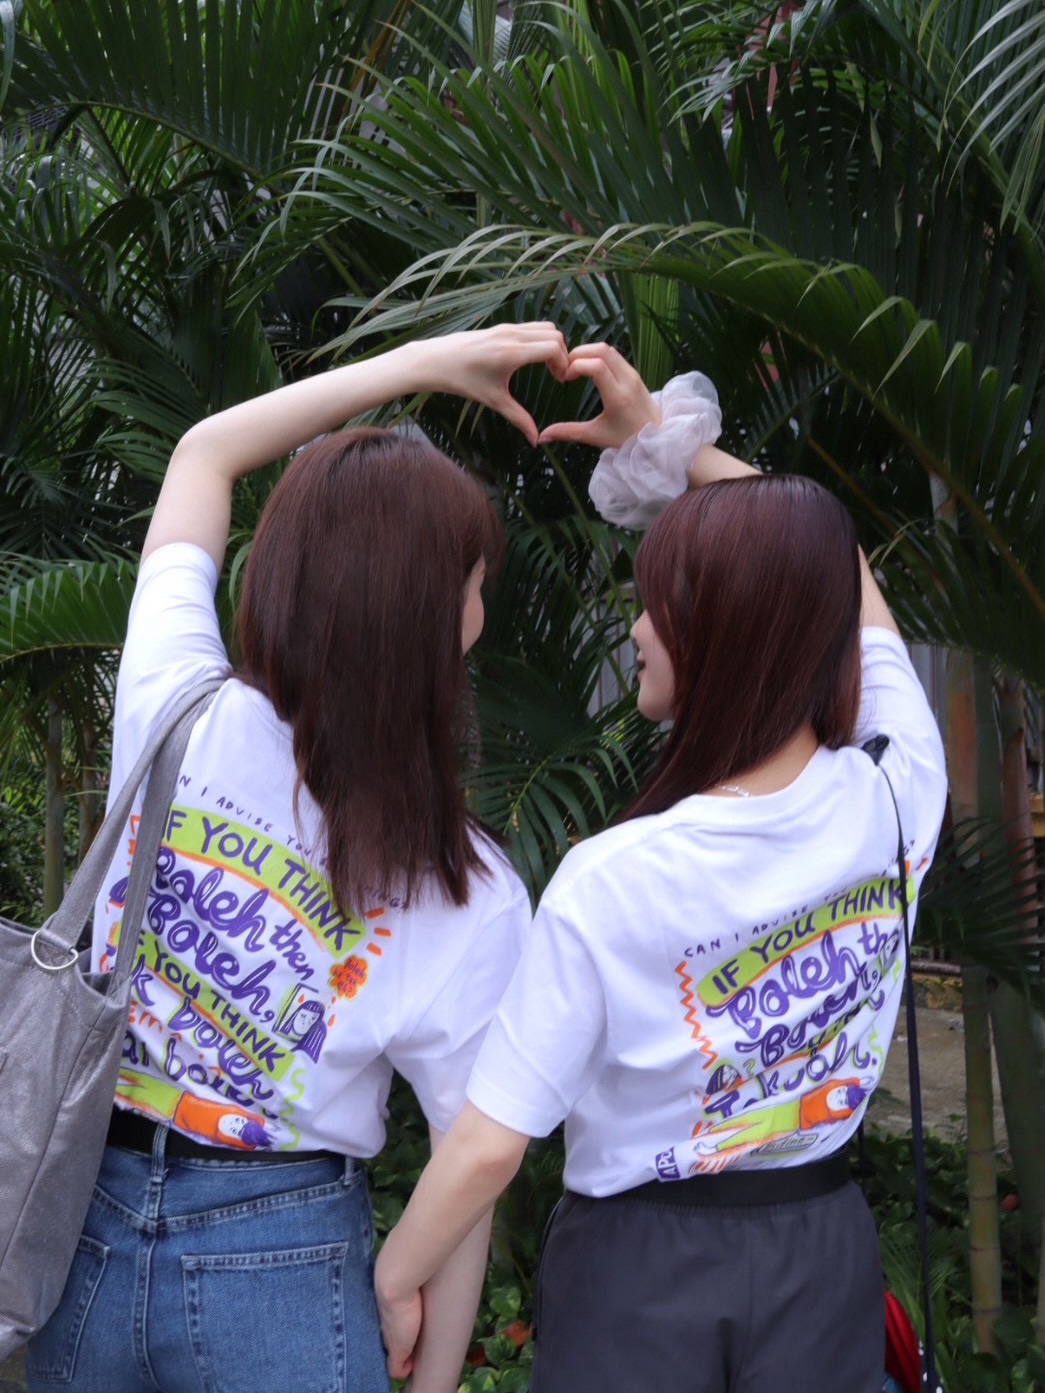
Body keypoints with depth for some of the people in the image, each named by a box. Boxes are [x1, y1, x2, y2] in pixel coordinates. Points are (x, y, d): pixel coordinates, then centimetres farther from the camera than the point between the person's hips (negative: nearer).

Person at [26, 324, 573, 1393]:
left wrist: (431, 359, 3)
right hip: (284, 1267, -2)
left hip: (85, 1227, 3)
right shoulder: (474, 899, -19)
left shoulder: (173, 715, -14)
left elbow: (206, 450, 2)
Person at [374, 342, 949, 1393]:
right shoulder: (898, 800, -15)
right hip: (825, 1251, 5)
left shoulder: (607, 884, -28)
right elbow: (848, 590, 3)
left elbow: (490, 1147, -21)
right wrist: (669, 436, 5)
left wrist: (394, 1277, -2)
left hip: (641, 1268, -4)